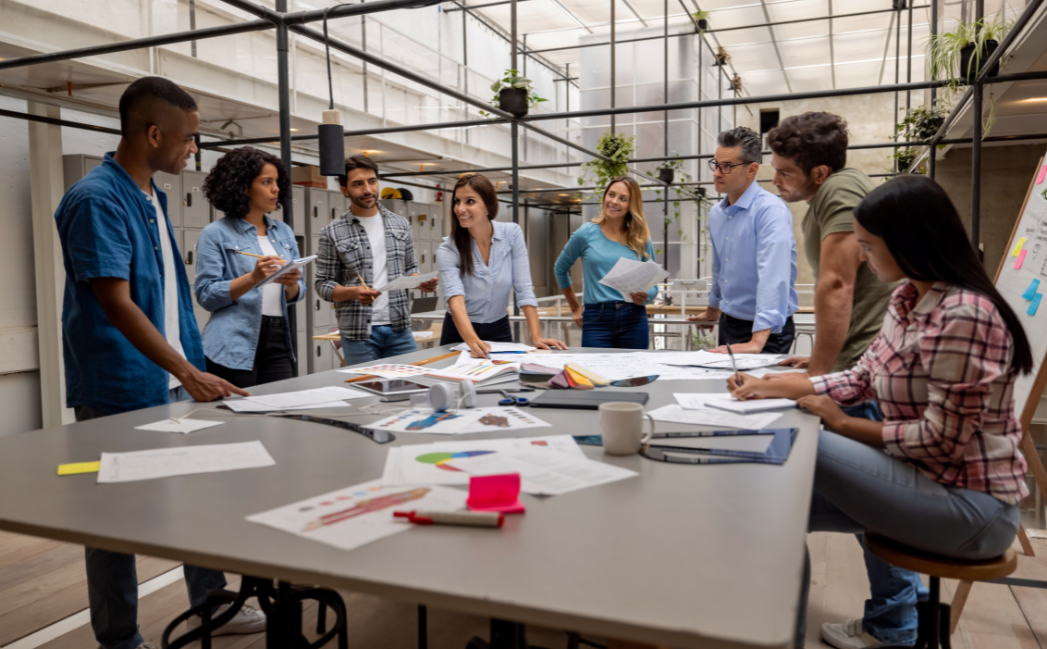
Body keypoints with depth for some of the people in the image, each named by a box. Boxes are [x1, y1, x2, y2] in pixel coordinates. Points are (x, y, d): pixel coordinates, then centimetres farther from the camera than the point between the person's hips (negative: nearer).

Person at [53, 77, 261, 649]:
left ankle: (210, 603, 30)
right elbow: (116, 304, -23)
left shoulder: (152, 196, 10)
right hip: (121, 393, -8)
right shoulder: (96, 200, -16)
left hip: (176, 383, 8)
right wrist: (188, 373, -27)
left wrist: (192, 367, 15)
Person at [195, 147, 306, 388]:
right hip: (235, 349, -4)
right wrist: (253, 278, -20)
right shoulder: (216, 234, -2)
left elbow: (297, 293, 14)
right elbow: (206, 295, -9)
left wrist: (292, 284, -9)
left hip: (278, 343, 5)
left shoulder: (284, 232, 13)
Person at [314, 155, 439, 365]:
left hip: (399, 328, 3)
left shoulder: (400, 225, 10)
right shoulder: (332, 233, -1)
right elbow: (323, 284, -1)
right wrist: (353, 292, -20)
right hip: (358, 333, -3)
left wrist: (420, 282, -6)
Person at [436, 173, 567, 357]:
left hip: (499, 330, 1)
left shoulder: (512, 234, -8)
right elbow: (455, 300, -29)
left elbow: (524, 290, -10)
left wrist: (536, 337, -21)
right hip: (460, 334, -1)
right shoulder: (448, 250, -15)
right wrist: (473, 341, -46)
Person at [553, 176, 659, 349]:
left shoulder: (641, 239, 6)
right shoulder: (586, 234, 2)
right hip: (597, 320, -1)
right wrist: (575, 308, 16)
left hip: (633, 320, 2)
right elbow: (560, 269, 15)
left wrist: (645, 296, -12)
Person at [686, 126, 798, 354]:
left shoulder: (771, 211, -20)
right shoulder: (716, 213, 6)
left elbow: (773, 277, -31)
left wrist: (757, 342, -39)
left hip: (766, 332, -7)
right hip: (728, 324, 7)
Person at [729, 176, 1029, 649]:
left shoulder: (963, 316, -24)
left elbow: (942, 438, -23)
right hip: (933, 481, 8)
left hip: (971, 506, -8)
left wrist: (842, 423, -14)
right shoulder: (908, 298, 3)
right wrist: (772, 387, 0)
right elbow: (863, 378, 7)